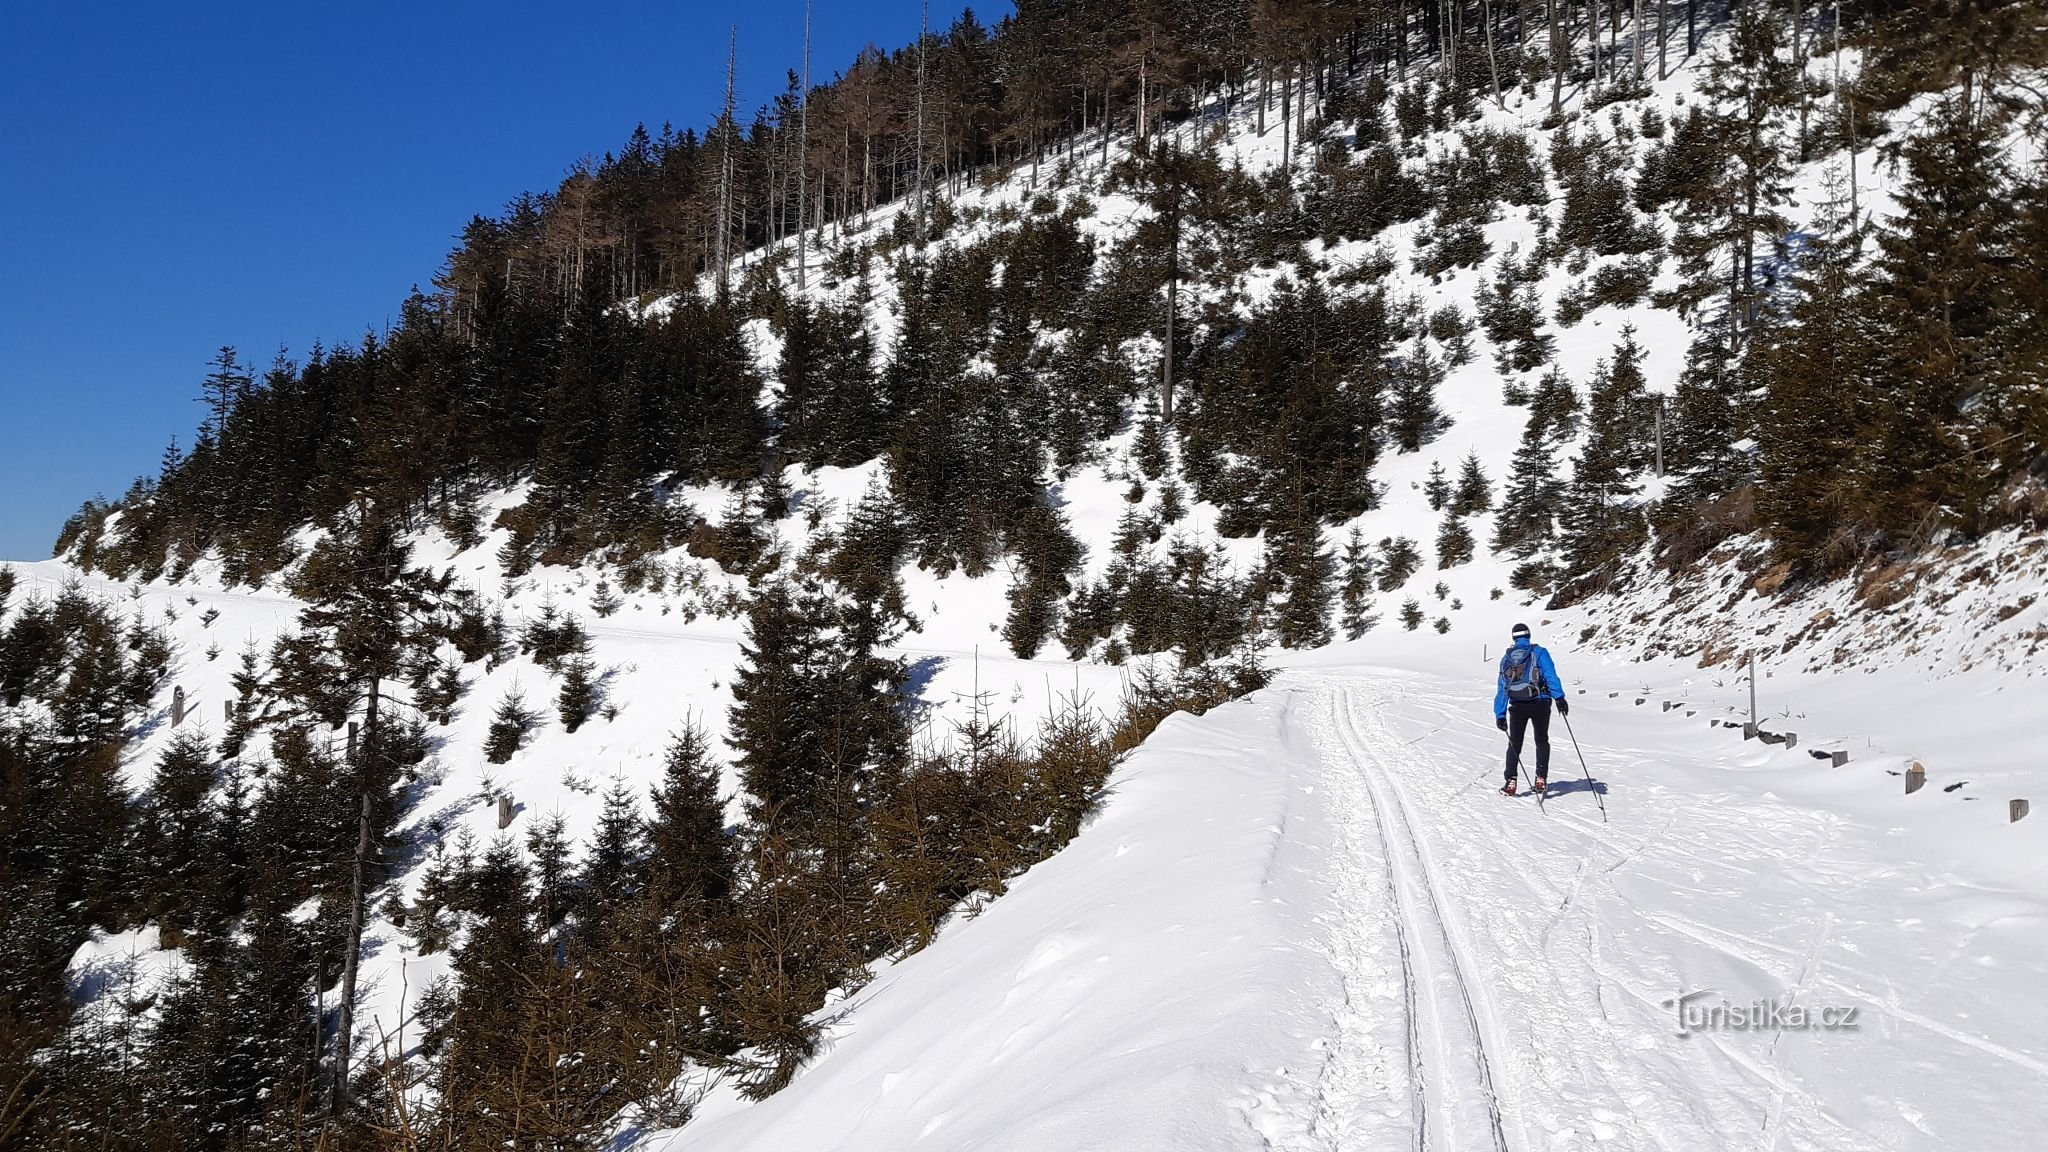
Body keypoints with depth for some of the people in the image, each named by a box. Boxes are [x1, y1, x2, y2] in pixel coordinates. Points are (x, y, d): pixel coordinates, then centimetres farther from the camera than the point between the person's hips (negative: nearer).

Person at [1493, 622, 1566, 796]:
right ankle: (1541, 778, 2)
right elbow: (1550, 675, -16)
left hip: (1517, 706, 2)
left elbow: (1501, 689, 10)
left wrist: (1500, 715, 11)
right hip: (1539, 703, -2)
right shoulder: (1539, 652, 0)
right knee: (1541, 741, 15)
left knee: (1514, 744, 11)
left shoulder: (1506, 659, 10)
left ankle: (1511, 781, -1)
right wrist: (1559, 697, -22)